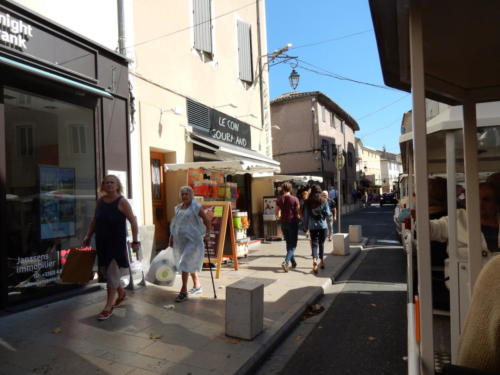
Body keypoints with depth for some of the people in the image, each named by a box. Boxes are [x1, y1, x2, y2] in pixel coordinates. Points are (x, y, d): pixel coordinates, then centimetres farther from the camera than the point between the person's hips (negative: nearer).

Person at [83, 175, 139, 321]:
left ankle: (108, 307, 8)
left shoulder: (122, 202, -9)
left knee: (112, 273, -2)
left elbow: (133, 221, -10)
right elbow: (94, 220, 17)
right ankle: (121, 293, 40)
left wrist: (135, 241, -13)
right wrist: (88, 236, 11)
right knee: (106, 271, 16)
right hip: (102, 242, 6)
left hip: (117, 243, -6)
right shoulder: (100, 201, 8)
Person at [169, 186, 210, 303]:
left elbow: (207, 221, -3)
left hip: (193, 240, -6)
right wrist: (171, 237, 13)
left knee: (185, 263, -12)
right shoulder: (178, 208, 11)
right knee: (191, 263, 16)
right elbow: (175, 224, 18)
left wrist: (207, 233, -15)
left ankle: (184, 291, -5)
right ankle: (197, 286, 31)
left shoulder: (196, 207, -6)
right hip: (181, 240, 6)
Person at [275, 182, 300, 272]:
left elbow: (276, 213, 4)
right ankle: (286, 261, -18)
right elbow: (299, 213, -9)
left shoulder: (279, 200, 0)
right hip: (293, 222, -4)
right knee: (293, 244, 1)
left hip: (284, 222, 4)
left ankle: (293, 262, 24)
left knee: (288, 243, 17)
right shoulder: (294, 199, -10)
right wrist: (298, 217, 12)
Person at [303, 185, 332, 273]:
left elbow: (306, 215, 1)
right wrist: (330, 214, 18)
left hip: (312, 226, 0)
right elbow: (328, 214, -5)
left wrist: (305, 226, 9)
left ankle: (315, 259, -21)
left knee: (314, 243, 0)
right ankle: (321, 260, 25)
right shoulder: (324, 202, -4)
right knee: (321, 243, 15)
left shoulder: (308, 203, -1)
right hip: (322, 225, 0)